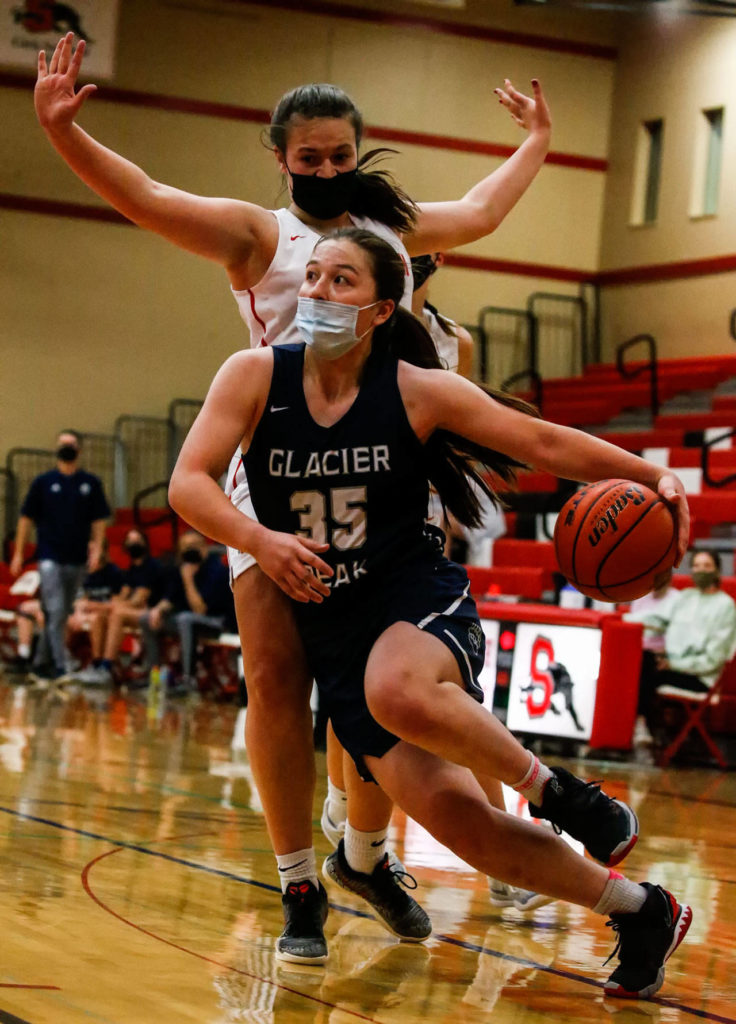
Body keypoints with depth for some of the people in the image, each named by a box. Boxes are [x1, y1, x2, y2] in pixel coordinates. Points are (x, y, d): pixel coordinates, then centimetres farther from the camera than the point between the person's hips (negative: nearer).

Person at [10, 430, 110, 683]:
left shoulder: (91, 483, 6)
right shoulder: (43, 482, 2)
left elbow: (99, 520, 8)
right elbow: (26, 518, 5)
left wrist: (96, 549, -4)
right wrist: (18, 553, 2)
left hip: (77, 559, 3)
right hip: (50, 557, -3)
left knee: (63, 614, 9)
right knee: (55, 612, -13)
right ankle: (59, 666, -16)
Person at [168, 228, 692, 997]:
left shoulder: (418, 391, -5)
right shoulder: (255, 378, -1)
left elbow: (542, 443, -1)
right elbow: (188, 484, -9)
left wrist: (652, 476, -13)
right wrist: (259, 540, -28)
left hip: (420, 598, -3)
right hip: (332, 633, 3)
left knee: (397, 690, -41)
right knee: (459, 821, -9)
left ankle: (556, 792, -15)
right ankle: (636, 911, 11)